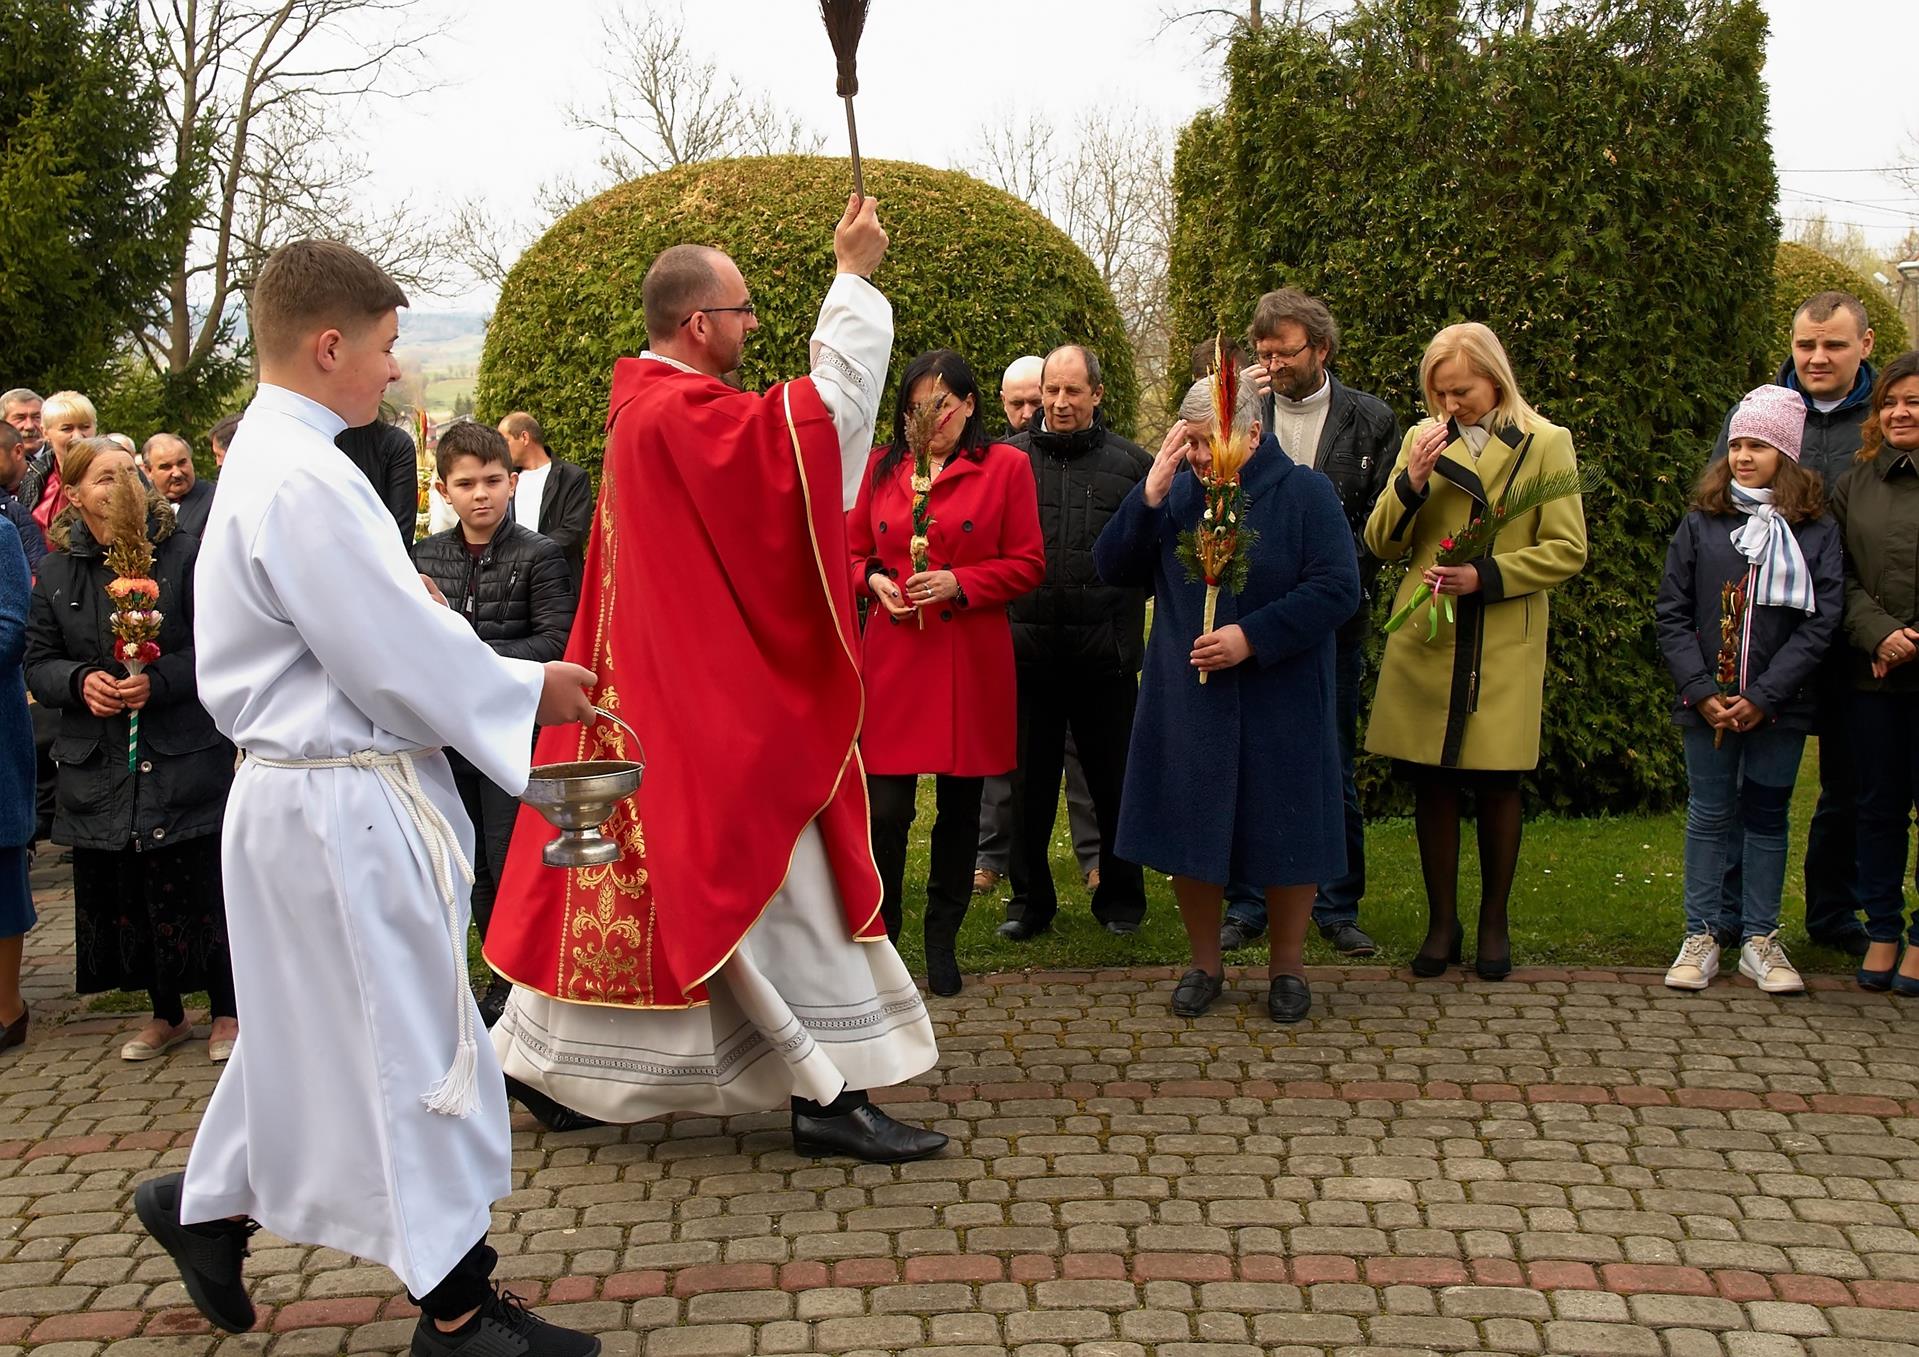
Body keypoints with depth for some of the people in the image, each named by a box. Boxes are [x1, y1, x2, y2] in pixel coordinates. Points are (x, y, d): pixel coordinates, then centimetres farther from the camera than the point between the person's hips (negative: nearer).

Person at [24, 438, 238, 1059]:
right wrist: (81, 681, -13)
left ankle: (227, 1013, 18)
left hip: (184, 760, -3)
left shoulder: (183, 554, -4)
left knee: (201, 889, 0)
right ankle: (167, 1014, 29)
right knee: (126, 898, 10)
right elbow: (39, 664, 8)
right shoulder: (56, 571, 6)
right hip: (100, 769, 4)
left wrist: (158, 682, -21)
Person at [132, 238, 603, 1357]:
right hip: (342, 802, -10)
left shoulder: (272, 458, 12)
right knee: (411, 1038, 0)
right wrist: (529, 691, -7)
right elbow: (397, 657, -21)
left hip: (310, 791, 10)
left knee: (313, 1025, 22)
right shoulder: (302, 480, -21)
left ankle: (208, 1204, 38)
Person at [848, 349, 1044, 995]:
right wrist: (874, 579, -7)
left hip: (970, 660, -1)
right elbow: (853, 552, 15)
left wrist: (957, 583, -14)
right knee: (885, 810, -6)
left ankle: (942, 940, 25)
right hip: (893, 657, 1)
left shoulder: (1005, 466, 1)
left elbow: (1027, 564, -1)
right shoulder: (882, 467, 9)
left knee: (960, 807, 9)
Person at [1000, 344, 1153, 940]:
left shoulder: (1131, 463, 4)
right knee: (1029, 779, 9)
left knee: (1114, 778, 9)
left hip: (1106, 651, -1)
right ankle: (1030, 898, 22)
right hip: (1027, 647, 1)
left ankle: (1121, 897, 24)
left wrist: (1130, 628, -4)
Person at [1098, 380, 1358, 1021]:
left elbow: (1337, 589, -11)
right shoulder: (1177, 496, 4)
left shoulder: (1304, 493, -5)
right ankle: (1205, 964, 25)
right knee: (1189, 831, 8)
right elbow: (1114, 569, 0)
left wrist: (1252, 637, -19)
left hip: (1279, 702, -3)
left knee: (1284, 836, 5)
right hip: (1187, 700, 3)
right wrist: (1149, 497, -13)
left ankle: (1287, 965, 23)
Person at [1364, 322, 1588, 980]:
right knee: (1432, 783, 4)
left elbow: (1567, 551, -3)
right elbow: (1381, 544, 7)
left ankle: (1494, 921, 21)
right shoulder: (1422, 439, 7)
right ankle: (1441, 921, 18)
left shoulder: (1546, 444, 0)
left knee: (1496, 784, 5)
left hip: (1504, 649, -2)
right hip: (1425, 642, 2)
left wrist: (1486, 575, -15)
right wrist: (1410, 482, -10)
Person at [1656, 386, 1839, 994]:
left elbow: (1819, 624, -6)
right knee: (1709, 816, 6)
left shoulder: (1816, 533, -2)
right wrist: (1702, 691, -10)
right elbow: (1672, 615, 0)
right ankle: (1701, 937, 15)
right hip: (1708, 704, 1)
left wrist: (1762, 697, -13)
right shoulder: (1700, 525, 2)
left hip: (1779, 708, 0)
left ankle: (1761, 939, 18)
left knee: (1766, 817, 9)